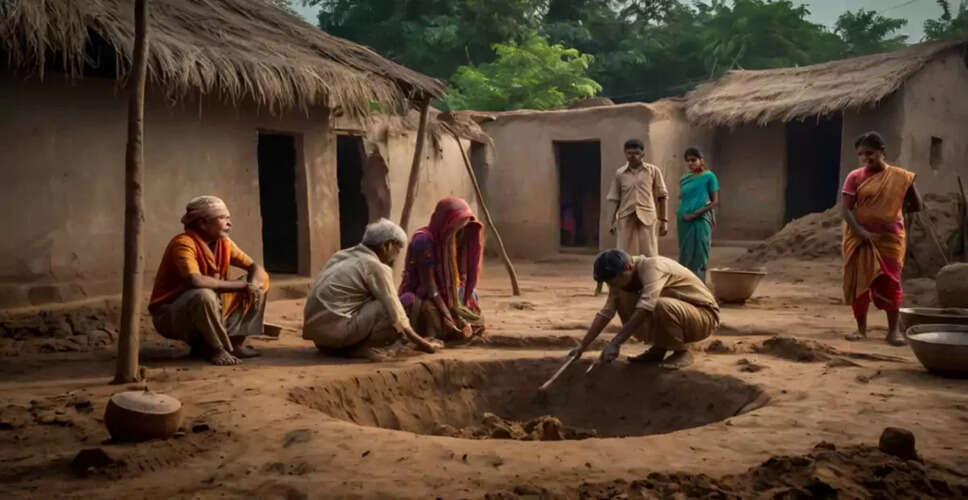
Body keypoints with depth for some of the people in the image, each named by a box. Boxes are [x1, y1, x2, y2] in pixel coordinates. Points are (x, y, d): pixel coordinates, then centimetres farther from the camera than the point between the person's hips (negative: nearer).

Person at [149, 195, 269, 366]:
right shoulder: (184, 243, -23)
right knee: (204, 295, -40)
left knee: (261, 281, 1)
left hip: (212, 310, 8)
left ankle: (235, 342, 0)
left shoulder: (224, 243, 0)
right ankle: (216, 349, -15)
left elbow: (255, 267, 4)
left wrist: (253, 284, -22)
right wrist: (243, 285, -29)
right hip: (170, 316, -8)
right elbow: (196, 281, -39)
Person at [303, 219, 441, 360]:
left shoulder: (343, 255, 18)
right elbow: (396, 316, -7)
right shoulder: (377, 267, -6)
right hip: (336, 328, -9)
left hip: (315, 330, 9)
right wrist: (423, 344, 3)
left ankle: (332, 346, 11)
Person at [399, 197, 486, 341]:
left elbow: (460, 280, -2)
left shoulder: (457, 240, 0)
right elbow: (429, 286, -25)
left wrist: (460, 316, -14)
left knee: (477, 322, -1)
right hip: (419, 299, -8)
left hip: (446, 298, 8)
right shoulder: (423, 240, -23)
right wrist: (451, 321, -27)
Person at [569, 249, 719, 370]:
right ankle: (659, 348, 3)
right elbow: (605, 313, -3)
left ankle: (682, 351, -11)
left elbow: (645, 309, -40)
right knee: (623, 300, -8)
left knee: (662, 305, -38)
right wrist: (582, 346, -9)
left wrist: (615, 344, -42)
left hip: (704, 316, -8)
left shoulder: (652, 266, -28)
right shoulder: (623, 277, -3)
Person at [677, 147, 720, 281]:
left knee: (698, 257, -4)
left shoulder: (709, 176, -2)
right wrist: (680, 216, 6)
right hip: (684, 222, 5)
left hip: (700, 221, -5)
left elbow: (715, 202, -5)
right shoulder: (684, 179, 12)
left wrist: (695, 214, -12)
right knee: (685, 257, 7)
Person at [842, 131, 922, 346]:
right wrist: (861, 232, -22)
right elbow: (846, 209, -10)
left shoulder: (901, 177, 0)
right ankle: (861, 328, 13)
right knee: (858, 282, 3)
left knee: (890, 282, 0)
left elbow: (917, 206, 8)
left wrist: (892, 210, 4)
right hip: (859, 238, 0)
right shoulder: (855, 177, -3)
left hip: (889, 238, 0)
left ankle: (894, 330, 8)